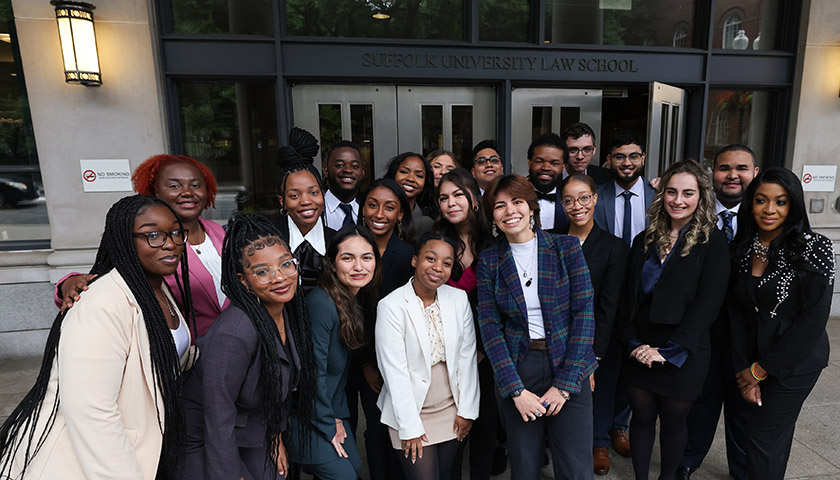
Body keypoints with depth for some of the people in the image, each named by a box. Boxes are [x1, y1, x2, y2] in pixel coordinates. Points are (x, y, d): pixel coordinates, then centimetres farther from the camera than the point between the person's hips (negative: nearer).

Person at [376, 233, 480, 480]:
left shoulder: (459, 298, -4)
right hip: (410, 411, -4)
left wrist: (467, 409, 1)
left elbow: (467, 357, 0)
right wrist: (410, 427, -14)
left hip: (451, 410, 4)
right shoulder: (391, 306, -18)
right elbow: (395, 372, -16)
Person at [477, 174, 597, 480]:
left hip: (568, 367, -1)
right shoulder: (489, 261, 0)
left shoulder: (567, 247, -3)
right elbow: (490, 326, -4)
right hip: (516, 369, 1)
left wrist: (565, 382, -11)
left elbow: (584, 313, -6)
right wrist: (516, 389, -11)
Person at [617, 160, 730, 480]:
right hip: (639, 353, 3)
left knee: (673, 422, 14)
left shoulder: (712, 243, -6)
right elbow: (627, 297, 4)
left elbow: (707, 304, -13)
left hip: (682, 355, -2)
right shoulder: (645, 241, 5)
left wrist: (667, 351, -16)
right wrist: (633, 343, -7)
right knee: (642, 418, 13)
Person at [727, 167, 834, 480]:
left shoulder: (814, 248, -15)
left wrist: (761, 369, -12)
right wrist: (744, 371, -5)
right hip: (751, 358, 4)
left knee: (763, 437, 2)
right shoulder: (741, 248, -1)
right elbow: (736, 309, -1)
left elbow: (814, 316, -17)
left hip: (794, 361, -4)